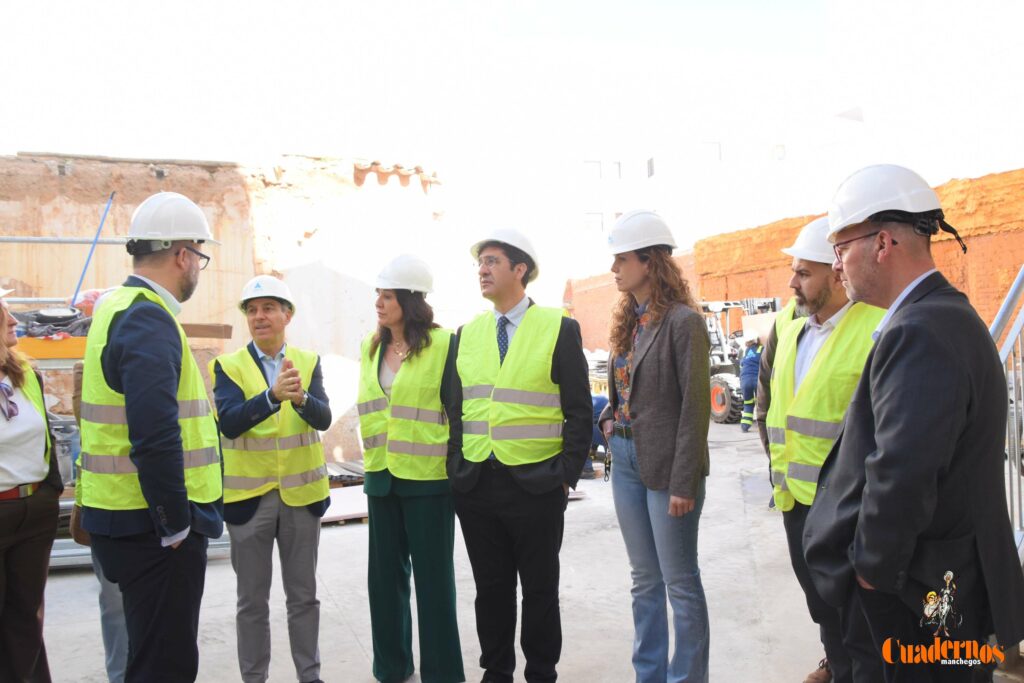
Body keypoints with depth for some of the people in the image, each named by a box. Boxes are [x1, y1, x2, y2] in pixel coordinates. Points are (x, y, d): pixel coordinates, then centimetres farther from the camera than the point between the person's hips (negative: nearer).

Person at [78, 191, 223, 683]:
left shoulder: (118, 308, 14)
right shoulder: (148, 318, -18)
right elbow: (156, 436, -28)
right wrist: (176, 525, -18)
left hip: (124, 521, 10)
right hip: (152, 527, -10)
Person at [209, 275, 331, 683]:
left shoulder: (308, 362, 2)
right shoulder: (228, 366, -2)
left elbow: (323, 418, -11)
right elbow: (229, 423, -18)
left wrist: (301, 398, -33)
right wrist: (273, 395, -34)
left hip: (302, 492, 2)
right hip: (248, 495, -1)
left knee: (303, 595, 13)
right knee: (252, 600, 10)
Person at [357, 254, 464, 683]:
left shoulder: (442, 344, -9)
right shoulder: (371, 347, 10)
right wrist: (373, 453, 16)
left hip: (428, 478, -6)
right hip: (382, 475, 6)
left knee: (433, 577, 4)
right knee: (385, 575, 14)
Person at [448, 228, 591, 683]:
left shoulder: (560, 329, -4)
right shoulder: (467, 333, 9)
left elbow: (579, 412, -5)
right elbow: (456, 408, 11)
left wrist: (566, 476, -8)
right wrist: (455, 470, 5)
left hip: (535, 485, -4)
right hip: (476, 486, 4)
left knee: (540, 589, 10)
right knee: (490, 587, 14)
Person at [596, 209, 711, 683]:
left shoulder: (683, 321, -13)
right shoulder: (627, 321, 10)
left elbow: (695, 407, -15)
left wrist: (684, 482, -17)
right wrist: (608, 418, 1)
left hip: (666, 466, -7)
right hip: (626, 462, 8)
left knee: (680, 584, 5)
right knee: (644, 580, 17)